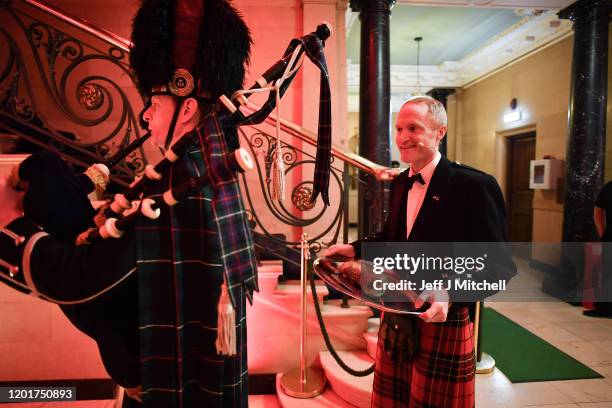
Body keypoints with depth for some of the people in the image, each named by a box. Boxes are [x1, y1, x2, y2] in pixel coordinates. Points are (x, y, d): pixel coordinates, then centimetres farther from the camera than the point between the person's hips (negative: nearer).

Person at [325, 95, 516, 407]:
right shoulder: (400, 183, 5)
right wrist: (354, 249, 4)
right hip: (395, 320, 7)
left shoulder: (474, 185, -18)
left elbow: (500, 266, -18)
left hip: (443, 322, -6)